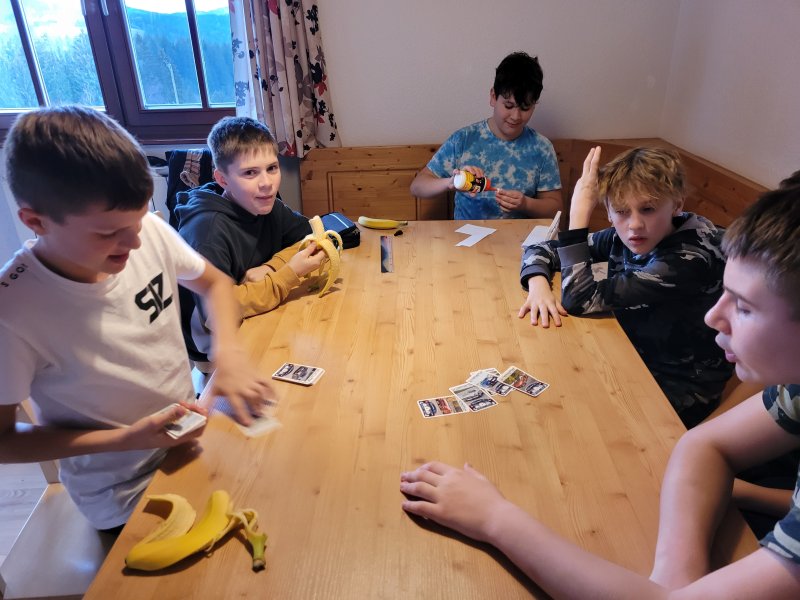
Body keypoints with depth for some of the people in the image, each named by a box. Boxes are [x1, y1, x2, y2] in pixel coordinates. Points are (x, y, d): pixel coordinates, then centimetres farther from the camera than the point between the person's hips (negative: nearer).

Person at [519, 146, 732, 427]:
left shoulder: (690, 259, -29)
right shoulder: (625, 237, -9)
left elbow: (580, 300, -31)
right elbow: (541, 248, -1)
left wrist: (580, 211, -30)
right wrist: (538, 284, -23)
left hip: (680, 389, -6)